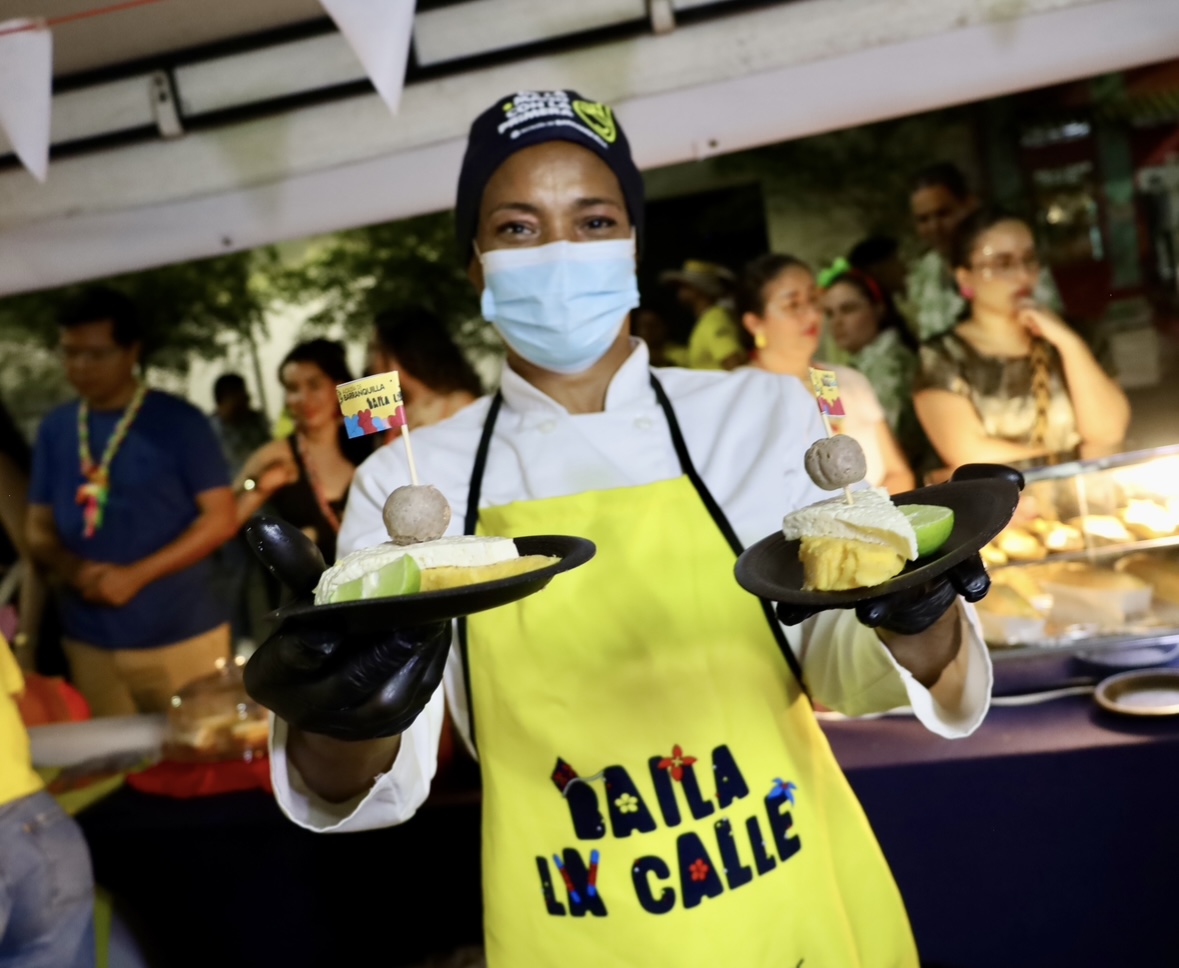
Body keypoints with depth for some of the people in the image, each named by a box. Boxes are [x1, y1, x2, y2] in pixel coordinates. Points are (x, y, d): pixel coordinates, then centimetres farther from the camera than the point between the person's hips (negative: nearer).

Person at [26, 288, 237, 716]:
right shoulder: (54, 429, 7)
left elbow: (221, 518, -7)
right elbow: (39, 529, 12)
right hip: (89, 642, 4)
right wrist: (72, 568, -11)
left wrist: (135, 575, -15)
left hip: (182, 636, -3)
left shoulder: (178, 421, -5)